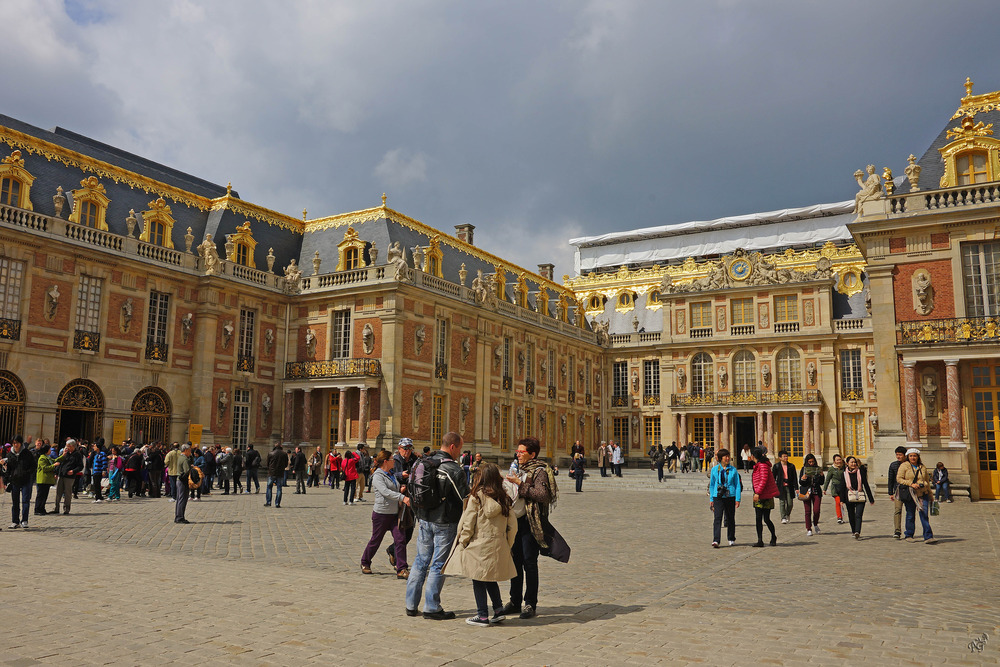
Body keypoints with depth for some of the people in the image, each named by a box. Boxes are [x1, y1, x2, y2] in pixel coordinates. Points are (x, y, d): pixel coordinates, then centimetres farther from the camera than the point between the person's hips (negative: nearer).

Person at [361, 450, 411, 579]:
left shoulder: (391, 474, 13)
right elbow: (385, 492, -27)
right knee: (375, 541, 8)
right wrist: (402, 497, -37)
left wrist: (401, 490, 3)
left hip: (394, 513, 6)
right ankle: (365, 563, 32)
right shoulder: (378, 476, -12)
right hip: (381, 513, -6)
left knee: (400, 539, -7)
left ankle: (401, 570, -5)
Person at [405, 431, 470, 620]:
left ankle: (411, 604, 20)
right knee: (438, 565, 4)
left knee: (421, 561, 15)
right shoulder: (454, 470, -18)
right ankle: (431, 608, 11)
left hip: (424, 520, 6)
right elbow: (466, 499, -11)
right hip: (444, 523, -6)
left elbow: (412, 491, 10)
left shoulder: (422, 463, 1)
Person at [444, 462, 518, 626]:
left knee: (478, 580, 5)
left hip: (479, 545, -5)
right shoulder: (504, 499, 3)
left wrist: (462, 543, 2)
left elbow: (468, 523, -8)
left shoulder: (476, 497, -10)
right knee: (490, 579, 20)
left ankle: (482, 615, 9)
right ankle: (499, 610, 18)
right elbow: (512, 524, 6)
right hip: (498, 546, 5)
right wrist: (507, 545, 15)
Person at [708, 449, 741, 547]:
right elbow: (712, 485, 12)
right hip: (718, 497, -1)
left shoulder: (733, 470, 3)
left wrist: (738, 499, -2)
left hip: (730, 497, 1)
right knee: (718, 518, -11)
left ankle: (731, 539, 28)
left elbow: (738, 485, 6)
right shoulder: (714, 470, 5)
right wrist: (711, 499, 9)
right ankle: (716, 540, -15)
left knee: (730, 518, 11)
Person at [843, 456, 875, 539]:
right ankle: (854, 532, 21)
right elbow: (843, 487, 7)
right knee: (851, 516, 8)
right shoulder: (844, 473, 4)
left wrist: (871, 499, 5)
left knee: (858, 515, -14)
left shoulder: (860, 471, 1)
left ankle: (857, 532, -23)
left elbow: (866, 485, 4)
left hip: (860, 497, -2)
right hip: (849, 497, 2)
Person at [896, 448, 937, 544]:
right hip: (910, 495, -2)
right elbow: (899, 479, -5)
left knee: (924, 515, -8)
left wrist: (930, 495, 22)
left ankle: (928, 537, -8)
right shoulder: (904, 466, 1)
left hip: (923, 494, 2)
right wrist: (911, 484, -17)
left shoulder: (922, 467, 12)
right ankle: (908, 535, 19)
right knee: (910, 515, 5)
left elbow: (927, 481, 21)